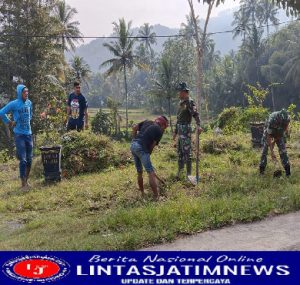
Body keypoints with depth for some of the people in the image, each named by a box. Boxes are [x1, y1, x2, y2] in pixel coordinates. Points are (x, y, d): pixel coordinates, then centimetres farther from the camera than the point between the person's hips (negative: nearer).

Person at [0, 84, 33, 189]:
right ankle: (23, 183, 4)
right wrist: (9, 122, -1)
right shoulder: (14, 104, -10)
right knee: (23, 160, -6)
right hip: (19, 134, -5)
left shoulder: (29, 103, 6)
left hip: (29, 134, 5)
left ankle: (26, 180, 24)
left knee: (29, 159, 9)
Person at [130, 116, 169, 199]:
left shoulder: (147, 122, 20)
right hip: (142, 148, -7)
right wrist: (148, 154, 12)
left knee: (139, 172, 19)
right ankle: (156, 197, -6)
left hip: (133, 145, 7)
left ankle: (142, 193, 29)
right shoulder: (160, 131, 6)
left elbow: (134, 128, 12)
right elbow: (152, 145, 1)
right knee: (151, 173, -5)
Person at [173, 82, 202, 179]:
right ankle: (180, 169, 26)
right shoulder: (181, 103, 16)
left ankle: (189, 173, 0)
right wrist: (175, 132, 24)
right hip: (180, 130, 9)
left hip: (186, 130, -9)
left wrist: (198, 125, -41)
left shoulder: (190, 102, -11)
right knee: (179, 151, 14)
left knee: (187, 151, -6)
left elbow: (195, 114, -25)